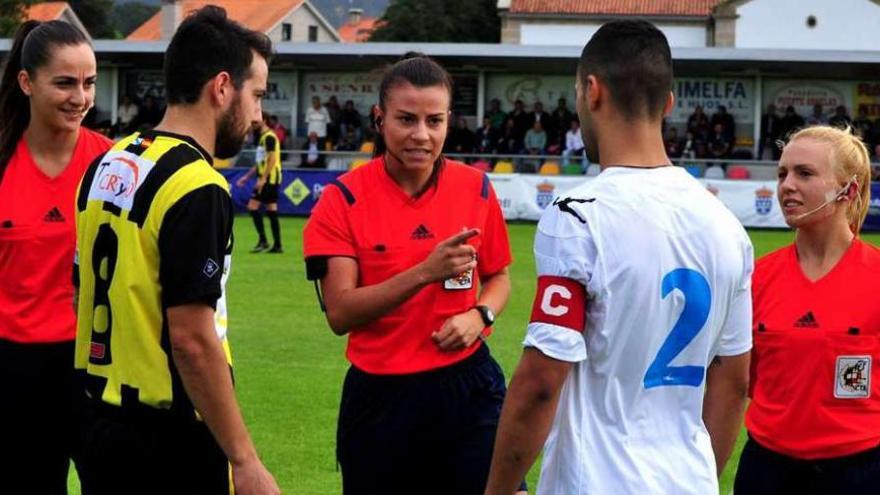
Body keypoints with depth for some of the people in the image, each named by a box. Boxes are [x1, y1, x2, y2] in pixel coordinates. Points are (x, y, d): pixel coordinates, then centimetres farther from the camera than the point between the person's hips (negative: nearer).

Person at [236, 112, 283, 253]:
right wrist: (247, 176, 24)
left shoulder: (269, 137, -11)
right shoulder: (262, 137, 18)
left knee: (253, 206, -10)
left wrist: (263, 179, -23)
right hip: (269, 179, 9)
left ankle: (263, 241, -9)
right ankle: (277, 245, 7)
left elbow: (272, 159, -19)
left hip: (269, 178, -9)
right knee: (271, 210, 7)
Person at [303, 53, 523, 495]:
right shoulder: (344, 199, -7)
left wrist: (479, 315, -7)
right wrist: (425, 272, -25)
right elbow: (340, 314, -14)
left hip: (467, 386, 1)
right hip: (381, 396, -1)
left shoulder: (475, 188, 1)